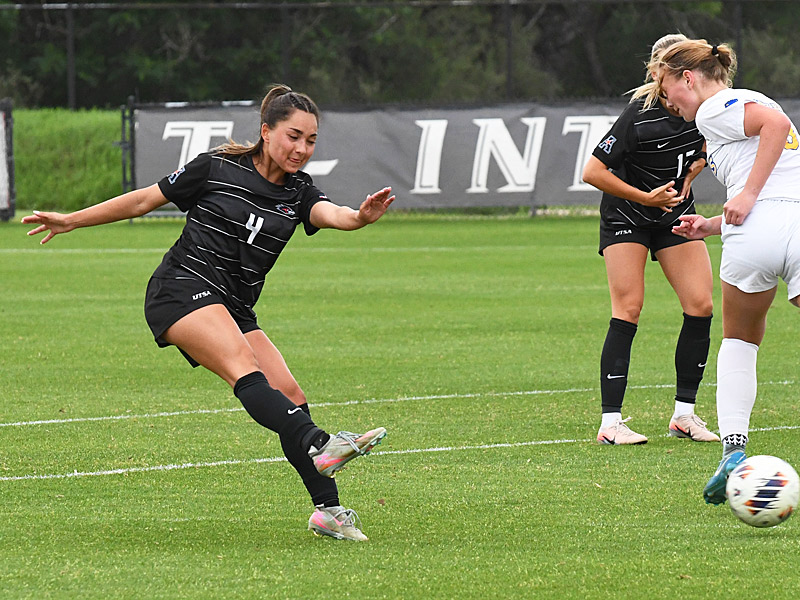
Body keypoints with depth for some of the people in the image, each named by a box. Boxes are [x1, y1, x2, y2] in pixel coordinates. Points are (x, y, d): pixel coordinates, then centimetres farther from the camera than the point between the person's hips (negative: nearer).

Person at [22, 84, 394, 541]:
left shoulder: (297, 193, 9)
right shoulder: (217, 169, -1)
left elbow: (330, 213, -14)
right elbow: (146, 199, 10)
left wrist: (359, 217, -38)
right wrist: (71, 221, 15)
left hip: (233, 310, 6)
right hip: (183, 288, -6)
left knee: (289, 395, -8)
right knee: (243, 365, -30)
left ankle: (328, 511, -5)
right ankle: (320, 447, -53)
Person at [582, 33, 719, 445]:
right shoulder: (639, 116, -26)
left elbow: (710, 143, 15)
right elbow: (592, 172, -24)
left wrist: (694, 170, -4)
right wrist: (645, 197, -22)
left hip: (675, 215, 5)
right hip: (626, 216, -5)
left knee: (700, 305, -5)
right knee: (628, 310, -13)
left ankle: (684, 413, 6)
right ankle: (610, 422, -12)